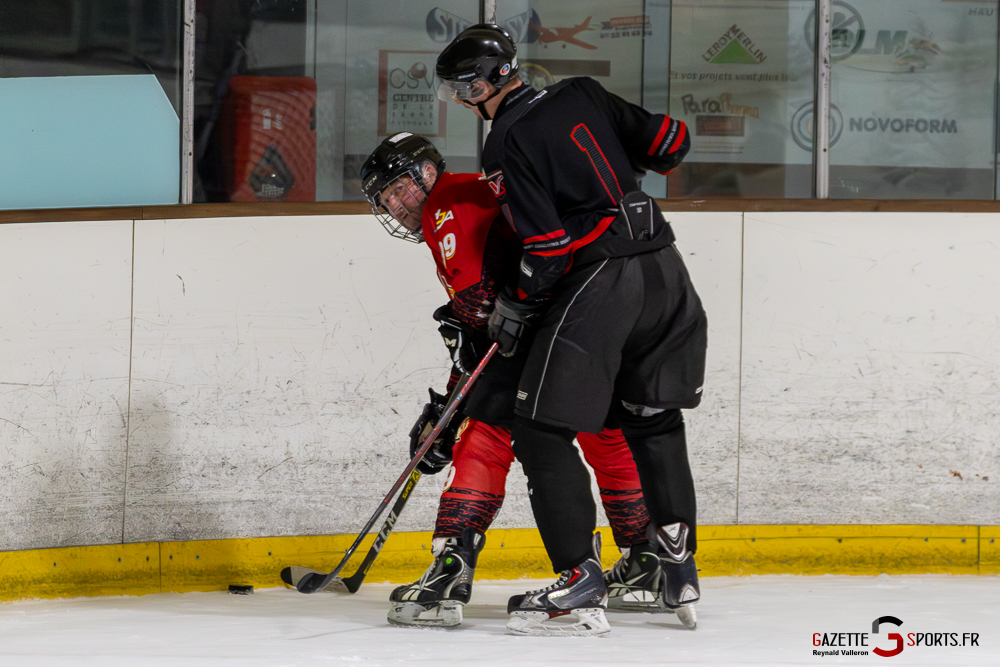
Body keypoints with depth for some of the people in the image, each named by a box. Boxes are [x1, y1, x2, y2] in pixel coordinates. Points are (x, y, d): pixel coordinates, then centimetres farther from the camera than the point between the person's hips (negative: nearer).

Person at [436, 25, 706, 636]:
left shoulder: (508, 143, -8)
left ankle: (581, 576, -8)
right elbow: (669, 142, 14)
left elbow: (547, 244, -13)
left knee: (543, 431, -2)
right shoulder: (584, 95, 11)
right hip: (664, 268, 8)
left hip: (596, 282, -8)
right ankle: (679, 569, 14)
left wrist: (517, 308, 0)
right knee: (655, 422, 19)